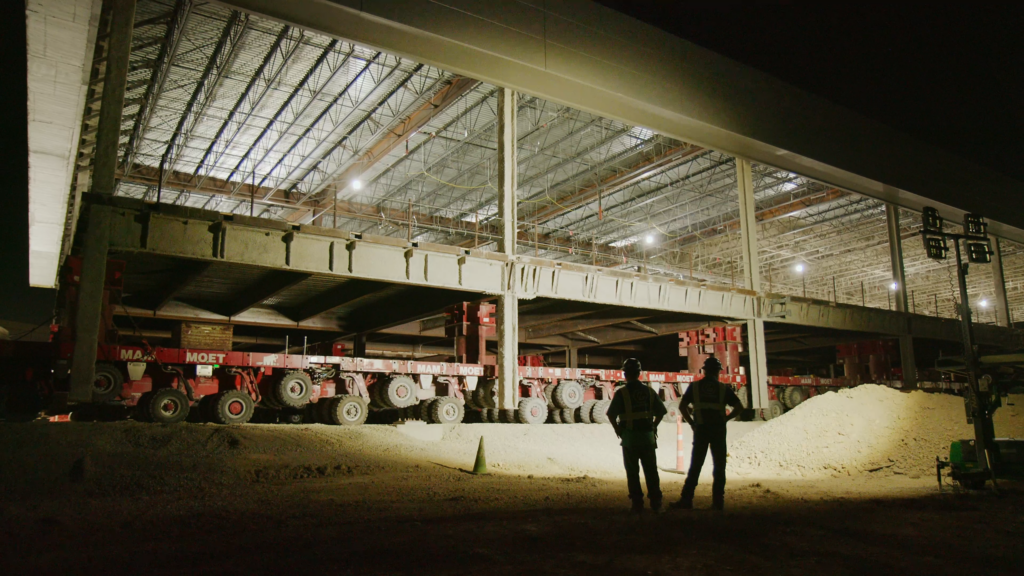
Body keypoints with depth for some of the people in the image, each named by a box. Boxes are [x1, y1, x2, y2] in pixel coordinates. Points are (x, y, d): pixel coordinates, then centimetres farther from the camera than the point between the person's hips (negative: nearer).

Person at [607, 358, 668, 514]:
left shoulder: (621, 393, -8)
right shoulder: (649, 391, 5)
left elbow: (611, 414, -13)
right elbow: (661, 411, 9)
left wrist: (618, 430, 0)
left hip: (629, 437, -3)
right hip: (648, 436, 3)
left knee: (633, 472, 4)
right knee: (651, 471, 11)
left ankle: (637, 505, 4)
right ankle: (656, 503, 12)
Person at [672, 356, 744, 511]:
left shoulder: (694, 386, 5)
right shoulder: (724, 388, 4)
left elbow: (682, 406, 0)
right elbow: (739, 407, 0)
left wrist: (691, 423, 7)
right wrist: (725, 419, 6)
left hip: (700, 429, 1)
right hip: (718, 430, 0)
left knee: (695, 466, 5)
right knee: (719, 467, 9)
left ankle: (686, 500, 1)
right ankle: (718, 501, 8)